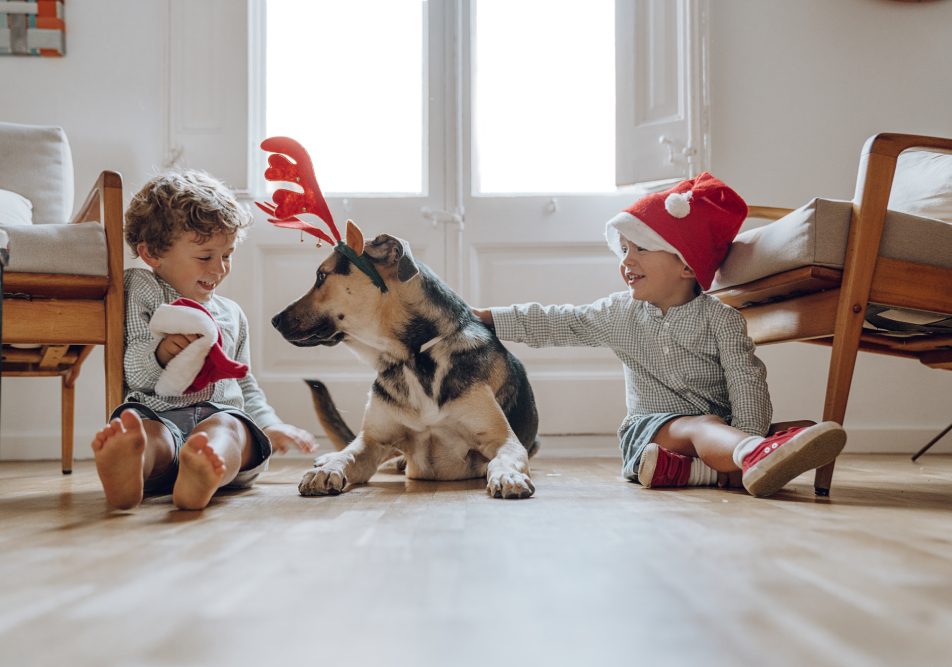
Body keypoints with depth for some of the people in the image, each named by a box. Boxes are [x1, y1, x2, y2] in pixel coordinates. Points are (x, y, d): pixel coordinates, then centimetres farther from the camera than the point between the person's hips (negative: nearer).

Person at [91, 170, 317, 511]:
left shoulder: (231, 314, 32)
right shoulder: (139, 289, 14)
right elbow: (130, 372, 3)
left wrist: (271, 425, 25)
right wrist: (159, 352, -20)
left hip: (222, 413, 2)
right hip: (159, 413, -2)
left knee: (227, 429, -38)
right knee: (149, 432, -41)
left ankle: (203, 475, -75)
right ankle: (128, 472, -78)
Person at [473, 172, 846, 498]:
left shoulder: (720, 319, -1)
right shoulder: (620, 313, 11)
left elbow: (747, 385, -9)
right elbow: (557, 323, 15)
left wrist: (745, 442, -26)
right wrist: (486, 317, 11)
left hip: (717, 430, 2)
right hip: (648, 428, -1)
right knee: (700, 427, -36)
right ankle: (757, 457, -67)